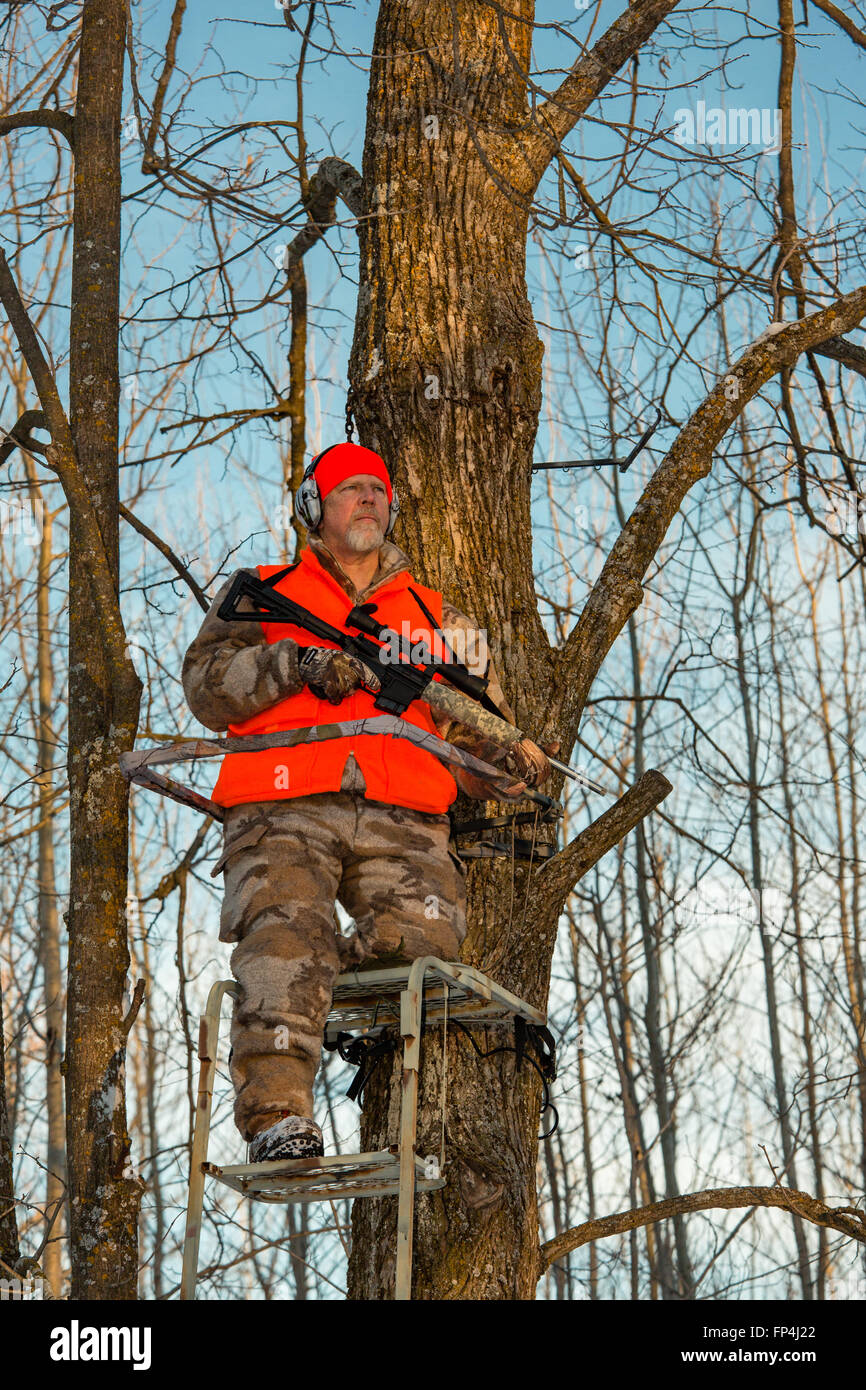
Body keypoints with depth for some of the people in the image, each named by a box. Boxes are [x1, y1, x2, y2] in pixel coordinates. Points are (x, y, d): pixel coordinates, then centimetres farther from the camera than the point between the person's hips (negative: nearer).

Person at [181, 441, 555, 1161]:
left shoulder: (435, 617, 30)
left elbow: (474, 730, 25)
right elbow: (206, 685, 7)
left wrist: (512, 761, 1)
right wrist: (298, 663, -9)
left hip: (400, 820, 2)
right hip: (286, 809, -2)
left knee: (426, 928, -27)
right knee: (288, 934, -29)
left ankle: (334, 968, 0)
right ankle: (277, 1115, -33)